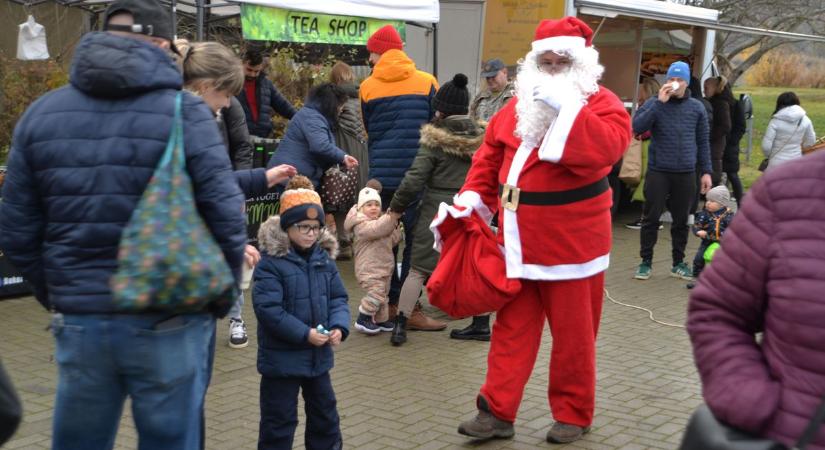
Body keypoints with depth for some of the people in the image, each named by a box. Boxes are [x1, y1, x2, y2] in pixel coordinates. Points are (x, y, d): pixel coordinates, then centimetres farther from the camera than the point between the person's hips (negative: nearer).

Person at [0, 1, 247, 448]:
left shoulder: (41, 113, 5)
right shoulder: (184, 111, -7)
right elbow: (225, 216, -13)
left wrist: (57, 296, 17)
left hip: (78, 323, 4)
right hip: (169, 323, -3)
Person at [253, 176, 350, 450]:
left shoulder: (324, 258, 3)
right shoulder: (271, 262, -17)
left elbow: (338, 297, 7)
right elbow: (268, 309, -22)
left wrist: (339, 326, -12)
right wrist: (304, 333, -23)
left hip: (319, 355, 6)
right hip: (282, 357, -6)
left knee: (325, 412, 20)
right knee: (279, 419, 4)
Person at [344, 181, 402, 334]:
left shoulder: (381, 220, 16)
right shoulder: (361, 224, -14)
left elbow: (392, 241, 17)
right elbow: (376, 229, -33)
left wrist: (395, 226, 3)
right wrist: (392, 216, -37)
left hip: (384, 267, 9)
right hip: (369, 269, -9)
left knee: (383, 294, 15)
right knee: (376, 293, -18)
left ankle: (381, 320, 28)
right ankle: (362, 320, -5)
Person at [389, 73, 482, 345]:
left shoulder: (435, 139, -7)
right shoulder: (480, 138, 7)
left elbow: (414, 179, -8)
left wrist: (397, 206, 3)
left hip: (436, 213, -3)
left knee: (419, 269, 3)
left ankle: (401, 325, 3)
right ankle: (482, 322, 17)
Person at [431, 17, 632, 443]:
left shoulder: (602, 104, -8)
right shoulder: (519, 104, 10)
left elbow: (605, 149, -29)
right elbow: (490, 152, 17)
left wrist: (567, 107, -30)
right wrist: (473, 197, 5)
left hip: (570, 243, -5)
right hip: (517, 241, 5)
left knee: (572, 334, 7)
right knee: (511, 328, 10)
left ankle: (573, 415, 23)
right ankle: (497, 412, 17)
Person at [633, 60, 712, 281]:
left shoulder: (697, 108, 8)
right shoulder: (654, 104, 1)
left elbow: (703, 141, 11)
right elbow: (637, 126, -16)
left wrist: (706, 171, 7)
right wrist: (659, 103, -18)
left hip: (686, 174, 2)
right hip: (657, 172, -2)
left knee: (681, 220, 9)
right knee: (651, 218, 1)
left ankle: (678, 263, 20)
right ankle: (646, 262, 12)